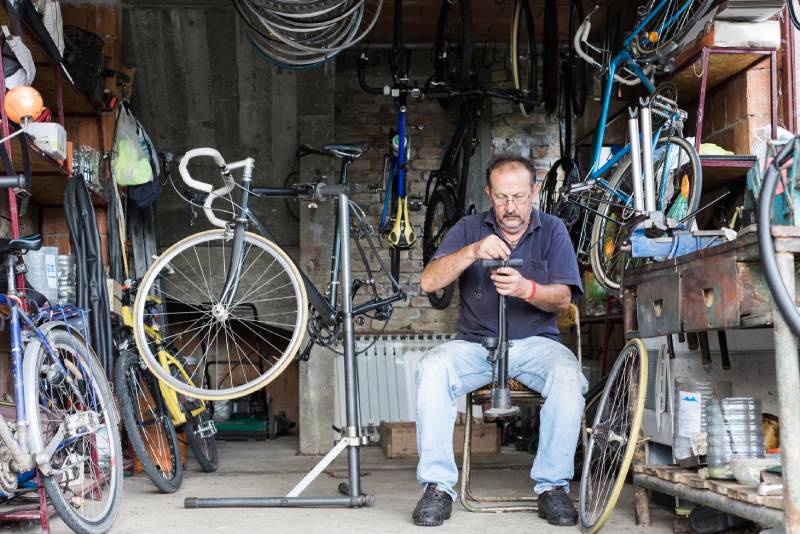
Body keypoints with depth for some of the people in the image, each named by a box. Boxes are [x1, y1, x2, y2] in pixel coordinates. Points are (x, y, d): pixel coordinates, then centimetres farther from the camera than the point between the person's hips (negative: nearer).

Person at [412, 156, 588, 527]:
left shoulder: (552, 230, 6)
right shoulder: (470, 228, 6)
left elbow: (563, 298, -4)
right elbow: (428, 282, -7)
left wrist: (527, 289, -26)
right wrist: (472, 251, -24)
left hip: (534, 341, 0)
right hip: (475, 342, 0)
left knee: (568, 374, -32)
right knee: (432, 369, -30)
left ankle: (553, 485, -17)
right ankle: (438, 485, -21)